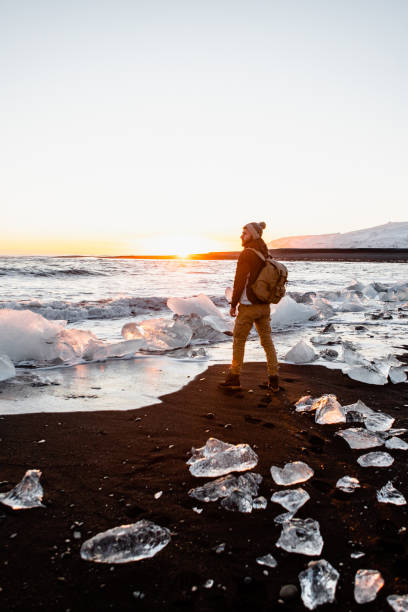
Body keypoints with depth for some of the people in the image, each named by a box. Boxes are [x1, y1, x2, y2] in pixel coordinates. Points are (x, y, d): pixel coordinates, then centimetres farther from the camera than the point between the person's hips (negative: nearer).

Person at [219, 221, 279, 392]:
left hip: (248, 306, -7)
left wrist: (233, 304, -6)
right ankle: (274, 381, 13)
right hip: (264, 305, 7)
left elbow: (239, 281, -13)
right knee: (267, 341, 10)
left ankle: (234, 378, 13)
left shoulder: (246, 254, -13)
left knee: (238, 341, 5)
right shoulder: (265, 255, 9)